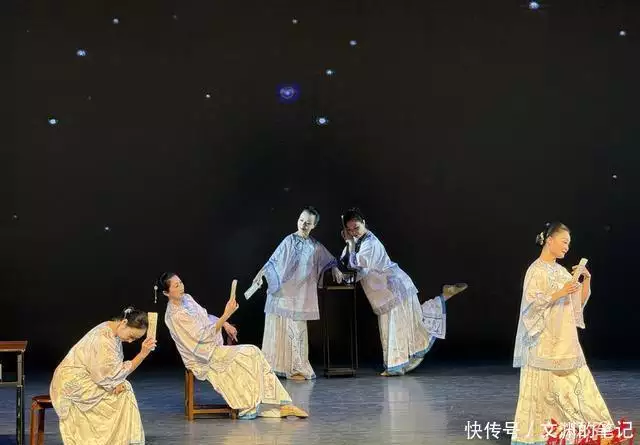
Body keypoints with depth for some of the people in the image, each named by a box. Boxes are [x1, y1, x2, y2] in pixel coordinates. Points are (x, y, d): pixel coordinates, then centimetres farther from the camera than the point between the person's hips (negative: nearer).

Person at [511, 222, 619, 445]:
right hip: (544, 342, -7)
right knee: (543, 390, -5)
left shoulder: (561, 270, 14)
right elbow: (532, 303, -18)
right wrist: (560, 293, -23)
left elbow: (581, 300, 17)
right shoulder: (536, 270, -9)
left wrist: (586, 279, 1)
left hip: (565, 341, 8)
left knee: (576, 386, 5)